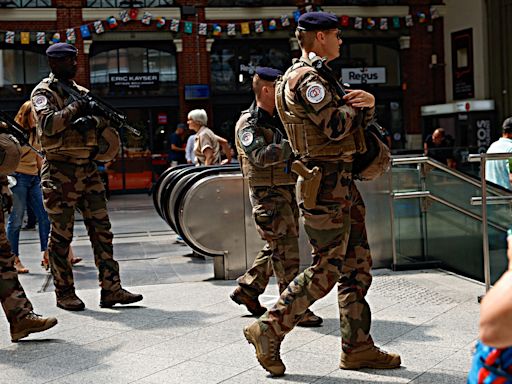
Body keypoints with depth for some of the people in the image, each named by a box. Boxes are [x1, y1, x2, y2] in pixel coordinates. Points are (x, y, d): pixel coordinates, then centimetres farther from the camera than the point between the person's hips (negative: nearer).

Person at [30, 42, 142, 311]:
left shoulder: (81, 92, 17)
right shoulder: (43, 92, -3)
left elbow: (104, 121, 10)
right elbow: (48, 123, -20)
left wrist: (93, 120, -11)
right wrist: (75, 109, -17)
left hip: (88, 169, 7)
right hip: (59, 172, -6)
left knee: (101, 230, 3)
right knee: (61, 236, 1)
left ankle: (111, 289, 6)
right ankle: (64, 294, 11)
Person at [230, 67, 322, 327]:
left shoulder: (278, 120, 16)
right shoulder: (248, 124, -11)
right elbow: (262, 156, -27)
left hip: (286, 192, 9)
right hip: (268, 196, -9)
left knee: (276, 248, 15)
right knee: (286, 252, -7)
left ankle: (247, 290, 28)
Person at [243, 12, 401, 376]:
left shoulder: (318, 77, 21)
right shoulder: (305, 78, -13)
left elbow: (358, 121, 20)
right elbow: (336, 127, -21)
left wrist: (366, 104, -2)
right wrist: (354, 104, -1)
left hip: (343, 182, 10)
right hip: (325, 184, -10)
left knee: (358, 266, 10)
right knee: (325, 270, -6)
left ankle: (358, 347, 16)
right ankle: (269, 329, 5)